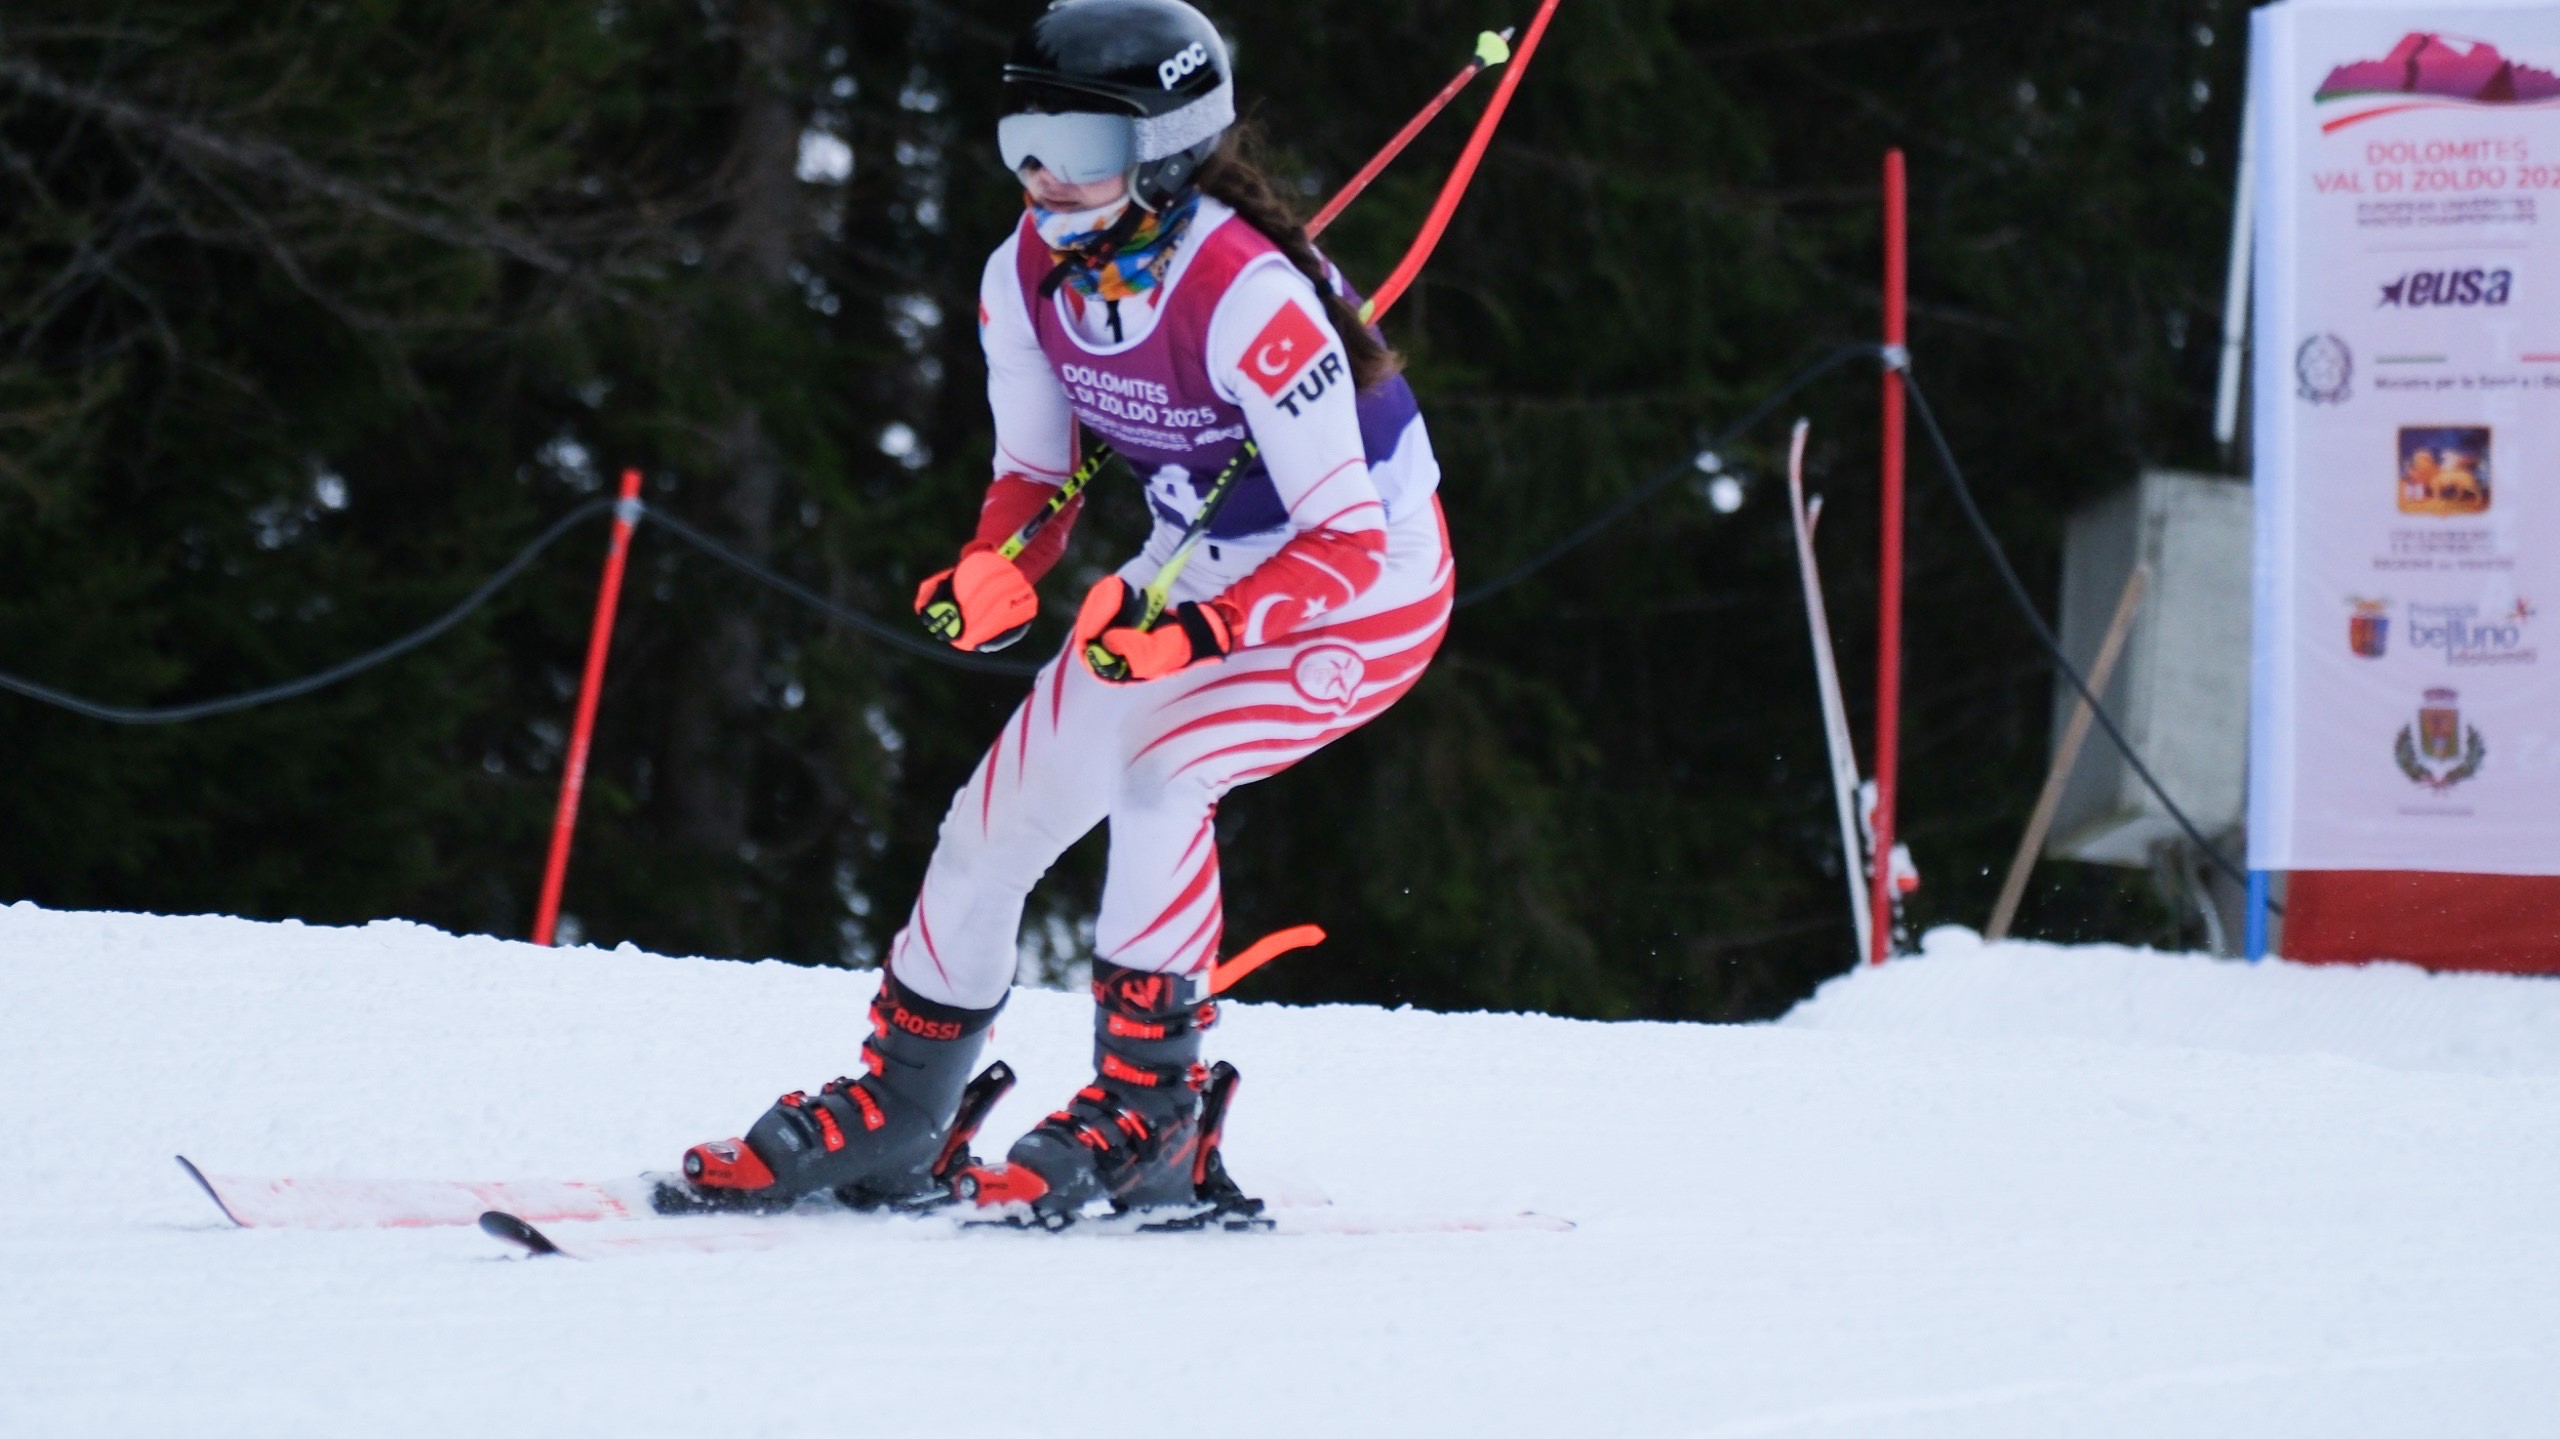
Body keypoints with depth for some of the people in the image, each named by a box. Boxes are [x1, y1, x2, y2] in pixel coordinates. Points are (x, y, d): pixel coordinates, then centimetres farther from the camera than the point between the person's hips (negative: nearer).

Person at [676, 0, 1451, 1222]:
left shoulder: (1248, 298, -33)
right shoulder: (1028, 277, -13)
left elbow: (1348, 546, -30)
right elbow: (1035, 477, 3)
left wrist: (1198, 632, -41)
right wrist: (997, 570, -19)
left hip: (1370, 591, -7)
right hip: (1200, 570, 7)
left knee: (1157, 775, -29)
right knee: (1000, 814, 1)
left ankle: (1145, 1114, -15)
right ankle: (890, 1117, 19)